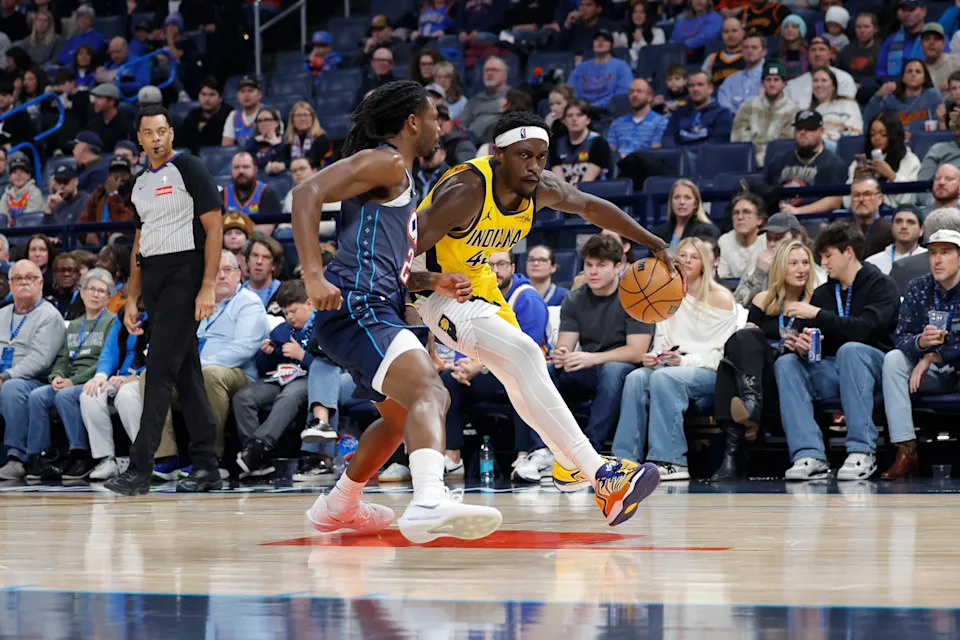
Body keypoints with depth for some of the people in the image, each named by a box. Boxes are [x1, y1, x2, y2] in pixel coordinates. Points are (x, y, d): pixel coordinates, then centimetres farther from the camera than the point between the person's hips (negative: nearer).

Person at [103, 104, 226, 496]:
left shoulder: (189, 170, -5)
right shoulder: (140, 185, 17)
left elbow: (214, 228, -9)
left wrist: (208, 286, -17)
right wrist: (132, 299, 15)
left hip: (184, 276, -8)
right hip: (153, 280, 8)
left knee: (160, 370, -13)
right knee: (186, 373, 9)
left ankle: (140, 469, -17)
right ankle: (206, 467, 12)